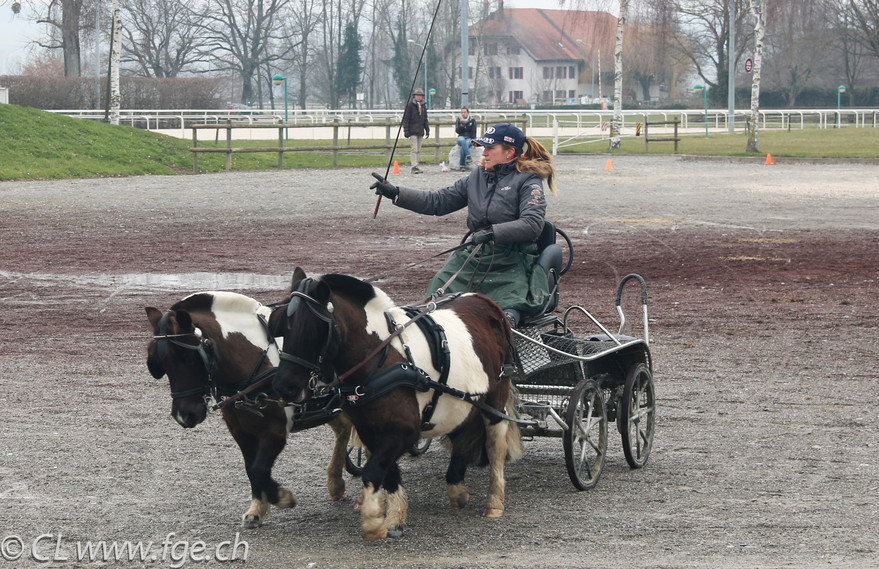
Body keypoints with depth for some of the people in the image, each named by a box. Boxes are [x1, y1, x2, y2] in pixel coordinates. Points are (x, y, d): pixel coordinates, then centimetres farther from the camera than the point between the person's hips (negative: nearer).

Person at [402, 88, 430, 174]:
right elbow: (406, 118, -7)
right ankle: (414, 167, -18)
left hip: (420, 131, 6)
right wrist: (406, 130, -13)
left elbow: (425, 119, 23)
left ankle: (415, 166, 14)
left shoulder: (423, 105, 14)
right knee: (414, 149, -13)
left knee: (418, 150, 9)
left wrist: (427, 130, 19)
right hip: (412, 131, -6)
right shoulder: (410, 105, -5)